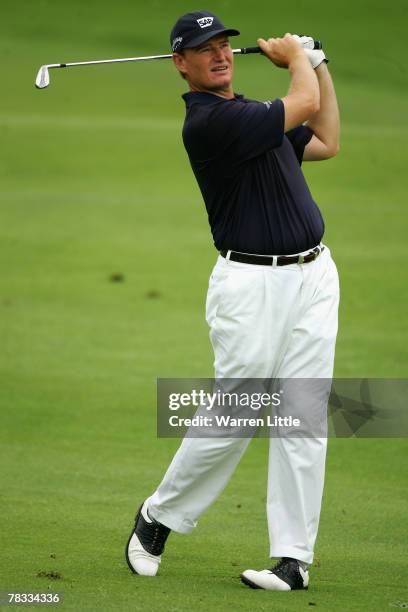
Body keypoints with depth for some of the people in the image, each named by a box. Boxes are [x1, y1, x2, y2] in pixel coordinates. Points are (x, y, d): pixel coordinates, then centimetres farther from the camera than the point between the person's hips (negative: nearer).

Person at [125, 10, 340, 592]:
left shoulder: (248, 111, 16)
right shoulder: (208, 122, -14)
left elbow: (325, 144, 25)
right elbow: (304, 104, -15)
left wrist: (318, 65, 22)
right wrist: (296, 57, 6)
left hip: (313, 276, 7)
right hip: (253, 283, -7)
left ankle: (294, 557, 3)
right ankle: (159, 517, 20)